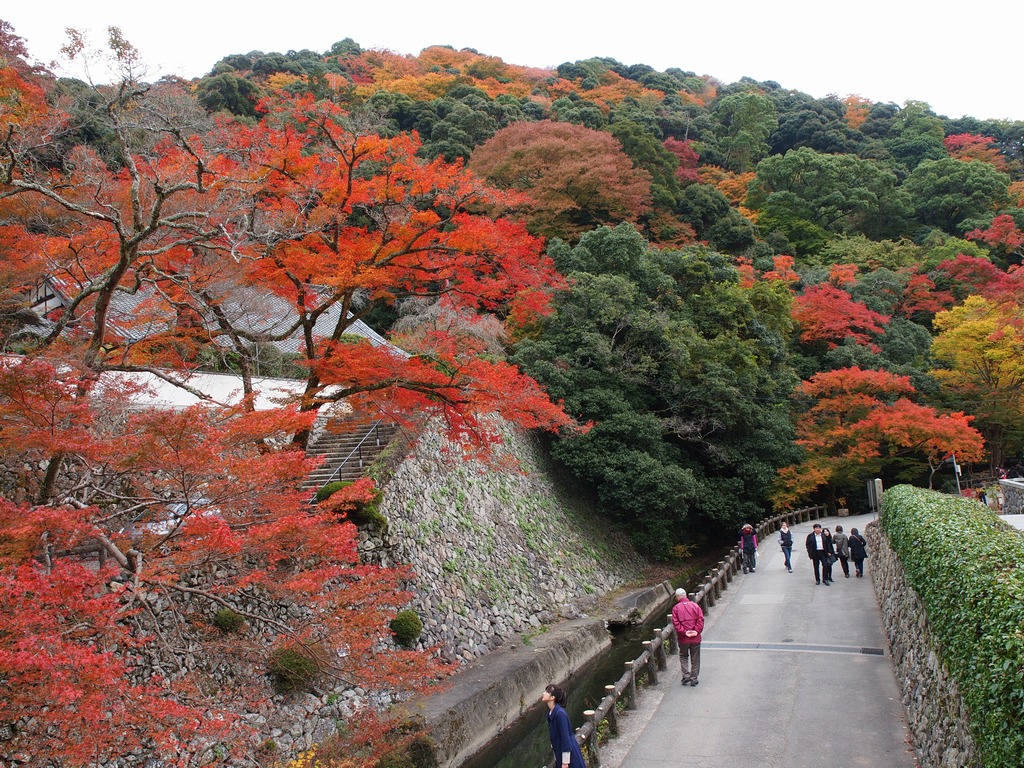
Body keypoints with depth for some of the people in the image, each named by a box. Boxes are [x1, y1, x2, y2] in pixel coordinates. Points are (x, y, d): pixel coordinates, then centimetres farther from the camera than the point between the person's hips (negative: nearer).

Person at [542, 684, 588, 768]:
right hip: (559, 752, 8)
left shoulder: (560, 713, -24)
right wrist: (557, 759, 17)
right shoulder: (550, 712, 1)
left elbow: (566, 738, -22)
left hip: (569, 753, -8)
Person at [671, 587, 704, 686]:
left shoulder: (676, 608, -3)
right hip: (695, 638, 1)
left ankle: (686, 676, 4)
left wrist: (684, 632, -12)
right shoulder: (695, 606, 3)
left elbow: (676, 623, -12)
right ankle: (694, 679, 14)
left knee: (683, 657, 17)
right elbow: (700, 619, -7)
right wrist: (697, 631, -10)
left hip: (683, 638, -1)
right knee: (695, 659, 11)